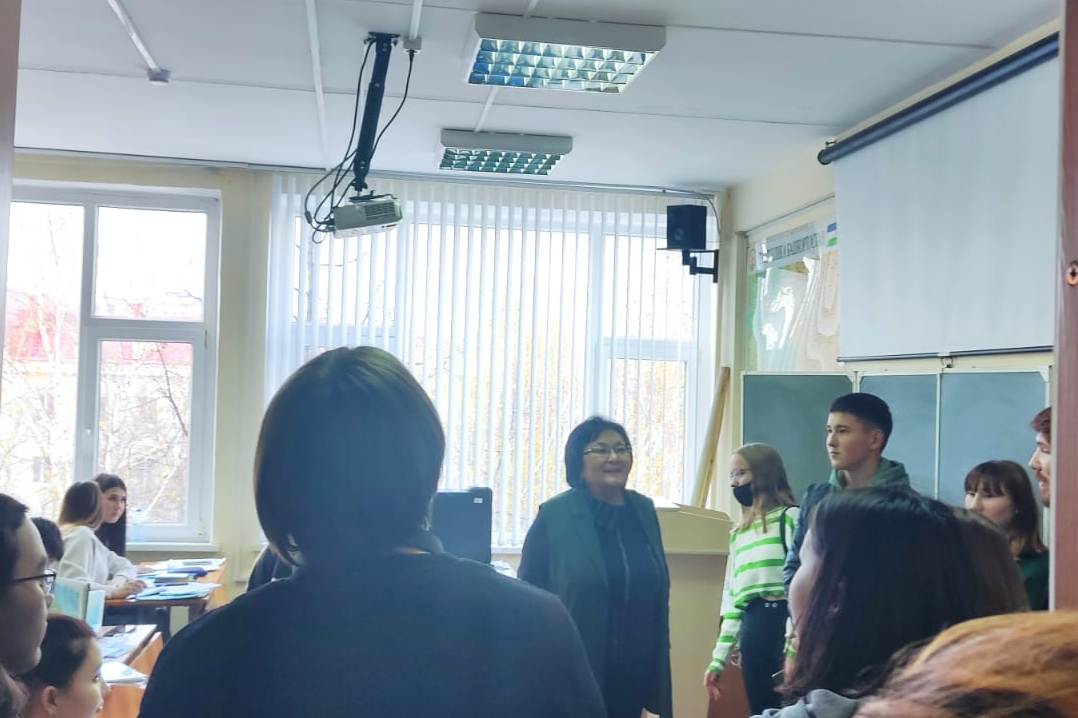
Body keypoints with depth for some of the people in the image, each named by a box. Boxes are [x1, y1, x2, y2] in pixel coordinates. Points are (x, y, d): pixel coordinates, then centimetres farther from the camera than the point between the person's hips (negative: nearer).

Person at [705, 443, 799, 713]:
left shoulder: (790, 517, -2)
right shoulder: (739, 533, 20)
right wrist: (718, 659, 16)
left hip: (783, 624, -7)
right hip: (751, 631, 7)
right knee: (761, 711, 8)